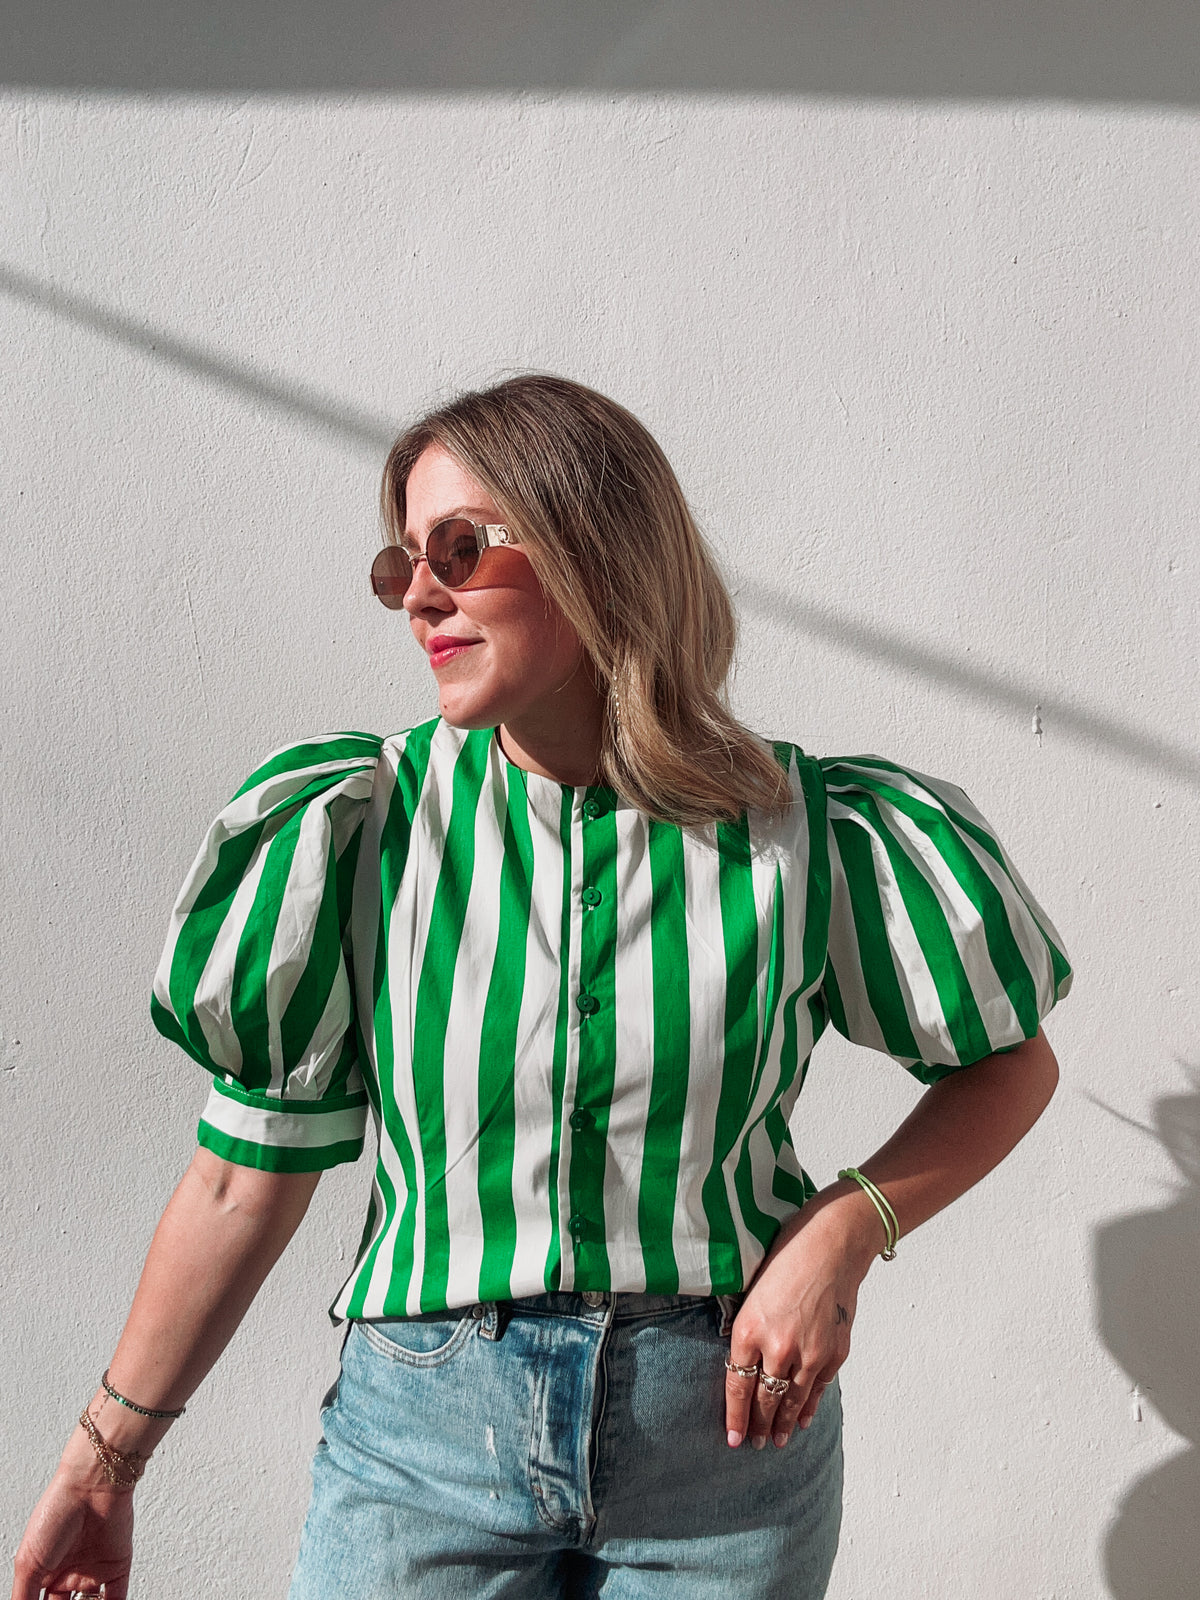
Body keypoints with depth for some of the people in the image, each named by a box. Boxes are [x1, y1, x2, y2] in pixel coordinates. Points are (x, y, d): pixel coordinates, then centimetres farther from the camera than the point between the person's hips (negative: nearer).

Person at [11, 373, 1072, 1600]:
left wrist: (846, 1227, -13)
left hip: (731, 1433, 1)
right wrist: (101, 1462, 2)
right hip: (419, 1440, 0)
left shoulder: (803, 831, -10)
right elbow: (248, 1178, -3)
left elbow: (1010, 1062, 4)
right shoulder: (356, 827, -8)